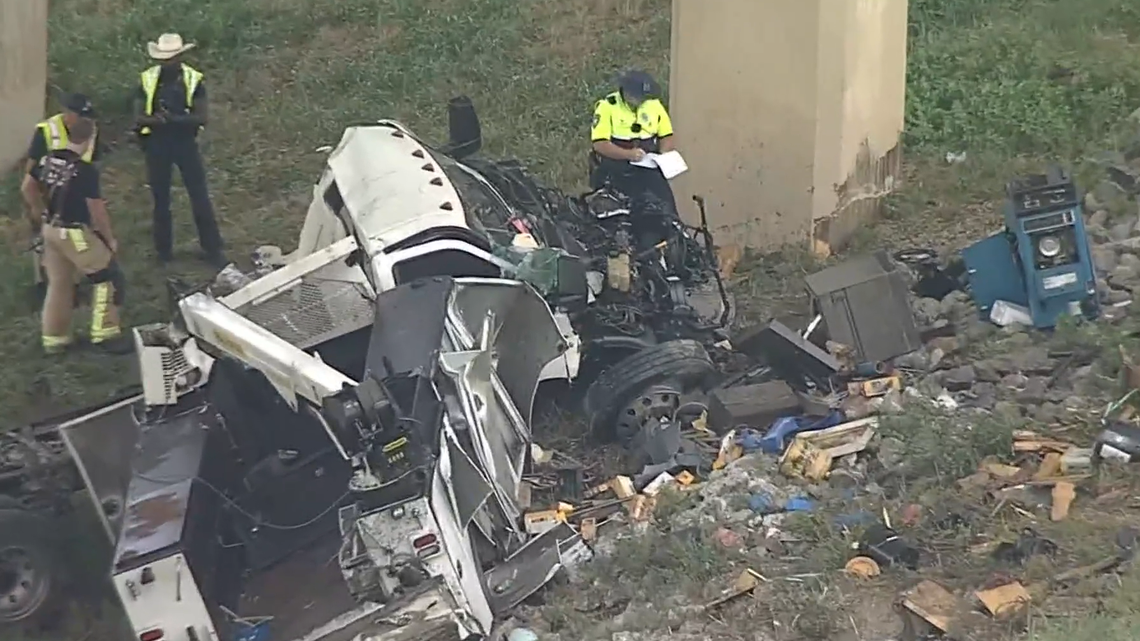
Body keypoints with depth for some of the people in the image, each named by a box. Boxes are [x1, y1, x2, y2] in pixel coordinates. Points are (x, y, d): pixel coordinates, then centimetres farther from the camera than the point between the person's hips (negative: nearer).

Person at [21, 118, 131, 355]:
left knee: (58, 283, 17)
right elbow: (96, 209, -18)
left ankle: (54, 338, 23)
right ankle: (104, 333, 5)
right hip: (74, 233, -8)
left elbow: (28, 189, 11)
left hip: (51, 230, 8)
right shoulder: (86, 170, -21)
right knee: (108, 277, 4)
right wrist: (109, 238, -5)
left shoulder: (48, 160, 1)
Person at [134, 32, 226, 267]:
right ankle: (163, 251, 23)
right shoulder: (147, 79, -2)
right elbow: (138, 117, -2)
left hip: (185, 142, -1)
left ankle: (213, 250, 10)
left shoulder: (194, 80, -6)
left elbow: (203, 117, -11)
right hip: (157, 144, 1)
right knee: (160, 198, 10)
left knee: (200, 197, 1)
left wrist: (176, 118, -25)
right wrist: (155, 119, -23)